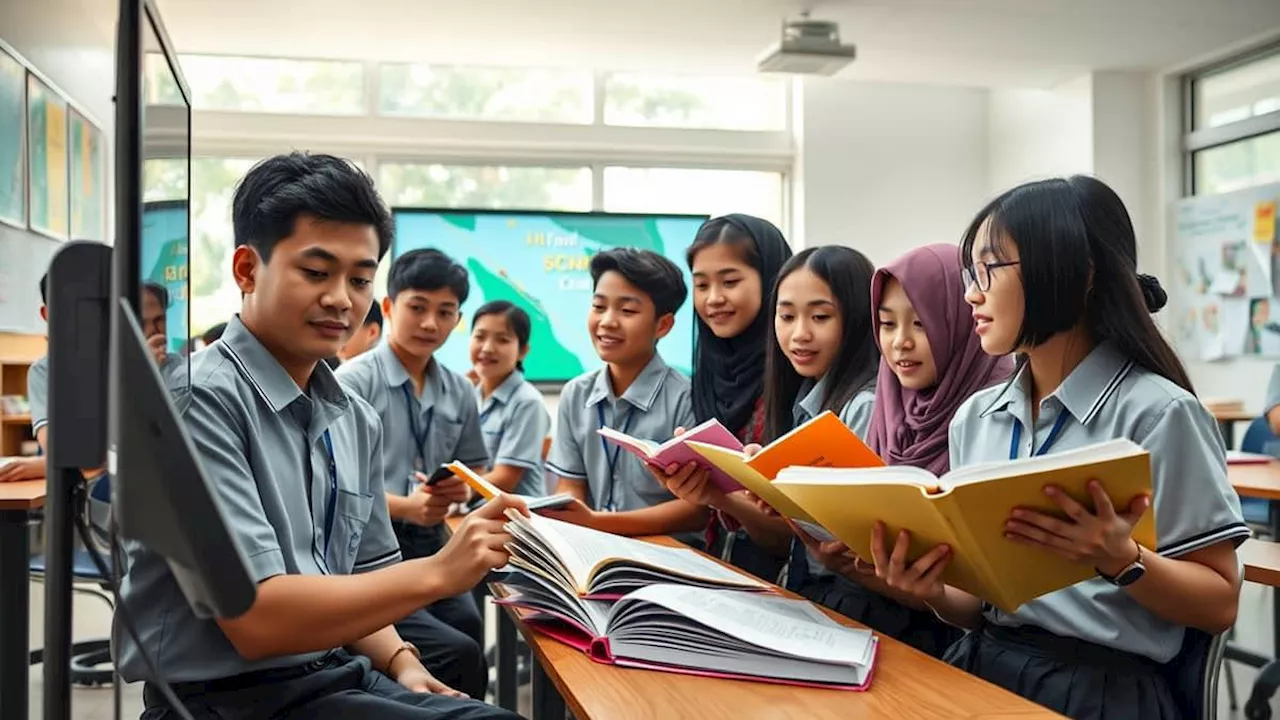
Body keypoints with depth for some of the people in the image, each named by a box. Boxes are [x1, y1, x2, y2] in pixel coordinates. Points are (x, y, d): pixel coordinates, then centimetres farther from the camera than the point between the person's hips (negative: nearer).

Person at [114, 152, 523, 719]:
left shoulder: (357, 423, 8)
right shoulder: (199, 399, -15)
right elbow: (256, 619, -20)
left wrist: (400, 662, -3)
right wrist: (438, 571, -22)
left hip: (339, 674, 7)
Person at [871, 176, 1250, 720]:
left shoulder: (1157, 412, -9)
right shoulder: (975, 418, 8)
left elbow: (1220, 604, -4)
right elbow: (980, 603, 11)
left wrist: (1120, 559, -21)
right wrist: (934, 593, -9)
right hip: (984, 668, 4)